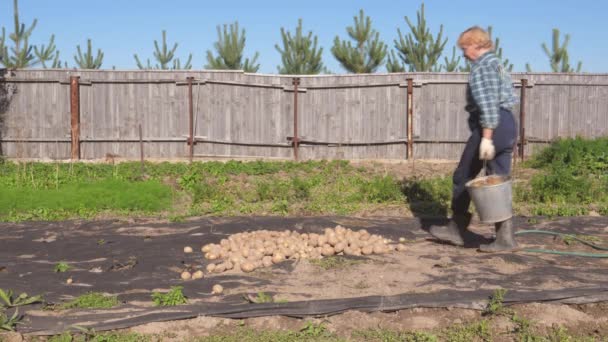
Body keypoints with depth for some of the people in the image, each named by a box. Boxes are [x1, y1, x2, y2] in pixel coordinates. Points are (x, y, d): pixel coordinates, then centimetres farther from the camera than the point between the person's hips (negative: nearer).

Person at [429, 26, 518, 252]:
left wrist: (486, 137, -24)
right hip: (508, 125, 9)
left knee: (463, 177, 5)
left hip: (490, 126, -9)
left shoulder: (482, 65, -8)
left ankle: (457, 228, 16)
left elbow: (488, 103, -19)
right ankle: (505, 237, 4)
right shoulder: (497, 63, 22)